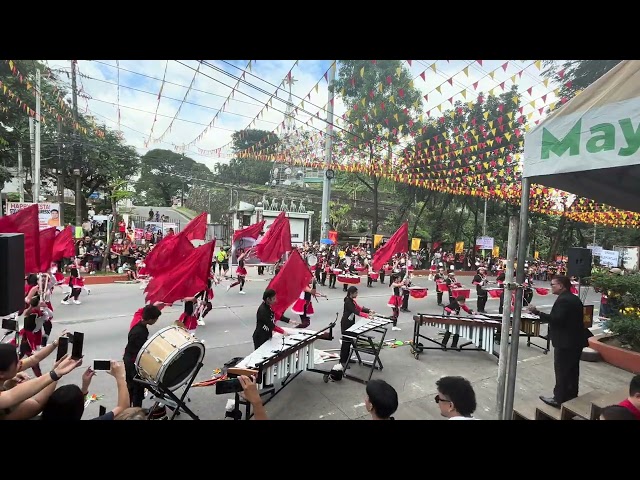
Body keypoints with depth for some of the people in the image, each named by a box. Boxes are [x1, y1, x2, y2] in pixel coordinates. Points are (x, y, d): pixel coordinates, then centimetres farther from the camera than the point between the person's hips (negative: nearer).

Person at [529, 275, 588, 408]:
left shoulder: (563, 300, -21)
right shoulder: (575, 299, 11)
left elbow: (555, 319, -28)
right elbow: (569, 318, 17)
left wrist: (537, 312, -26)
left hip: (565, 342, -10)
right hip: (576, 340, 10)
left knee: (562, 372, 1)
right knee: (572, 371, 18)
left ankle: (559, 399, 10)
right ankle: (572, 397, 30)